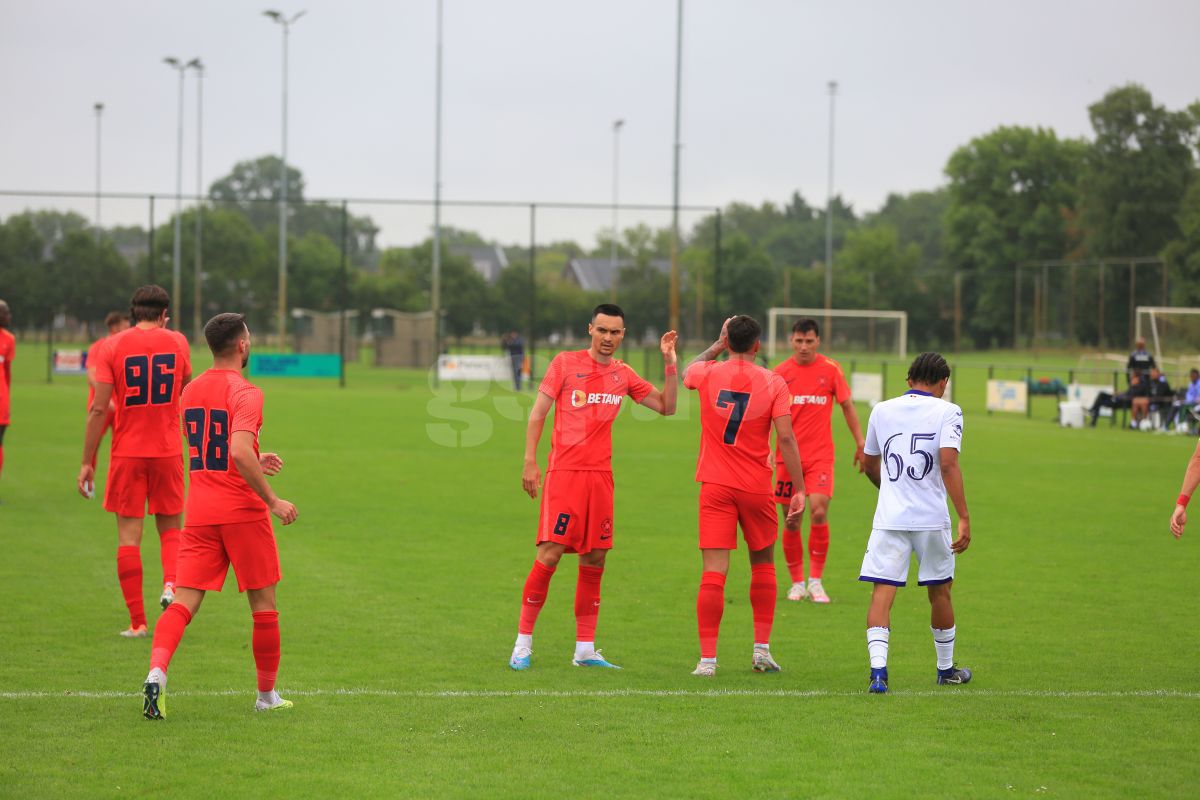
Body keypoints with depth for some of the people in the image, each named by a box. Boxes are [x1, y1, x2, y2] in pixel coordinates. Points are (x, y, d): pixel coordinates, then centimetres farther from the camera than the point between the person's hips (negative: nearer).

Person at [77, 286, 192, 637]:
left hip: (127, 451, -1)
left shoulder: (113, 346, -4)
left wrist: (87, 461, -3)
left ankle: (137, 621, 1)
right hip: (168, 450, 1)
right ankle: (171, 583, -12)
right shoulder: (177, 342, 2)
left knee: (129, 534, 3)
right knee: (170, 527, 16)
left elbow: (98, 408, -8)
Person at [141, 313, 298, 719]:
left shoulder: (191, 391, 11)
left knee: (184, 600, -1)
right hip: (243, 511, -6)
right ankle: (267, 694, 17)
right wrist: (272, 500, -19)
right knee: (264, 604, 9)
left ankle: (157, 671, -25)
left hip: (199, 514, 6)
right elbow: (239, 452, -26)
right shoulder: (245, 393, -13)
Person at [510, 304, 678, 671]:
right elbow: (538, 412, 0)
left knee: (594, 561, 4)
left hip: (601, 475, 5)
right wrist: (530, 461, -7)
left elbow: (667, 406, 16)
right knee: (550, 554, -10)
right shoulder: (565, 363, 0)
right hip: (564, 472, -5)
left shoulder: (623, 374, 12)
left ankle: (585, 650, 11)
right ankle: (523, 643, -2)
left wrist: (670, 361, 6)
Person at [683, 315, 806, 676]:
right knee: (763, 564, 19)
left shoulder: (708, 374, -1)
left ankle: (707, 658, -9)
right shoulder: (773, 383, -5)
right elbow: (785, 437, -11)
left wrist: (718, 345, 29)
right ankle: (762, 649, 18)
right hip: (757, 486, 0)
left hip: (715, 485, 0)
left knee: (713, 572, -4)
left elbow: (687, 372, 25)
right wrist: (799, 489, -7)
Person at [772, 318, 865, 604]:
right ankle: (797, 583, 18)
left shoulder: (831, 370, 1)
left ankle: (815, 581, -6)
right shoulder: (781, 373, 2)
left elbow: (847, 406, 10)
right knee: (792, 522, 3)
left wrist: (860, 443, 7)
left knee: (819, 512, -17)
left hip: (820, 456, -1)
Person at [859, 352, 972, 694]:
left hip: (889, 518, 2)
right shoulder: (947, 412, -3)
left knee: (882, 593, -3)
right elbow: (948, 464, -16)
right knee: (940, 592, 16)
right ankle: (946, 668, 30)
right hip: (932, 518, -2)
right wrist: (964, 518, -16)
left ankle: (878, 669, -22)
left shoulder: (881, 410, 9)